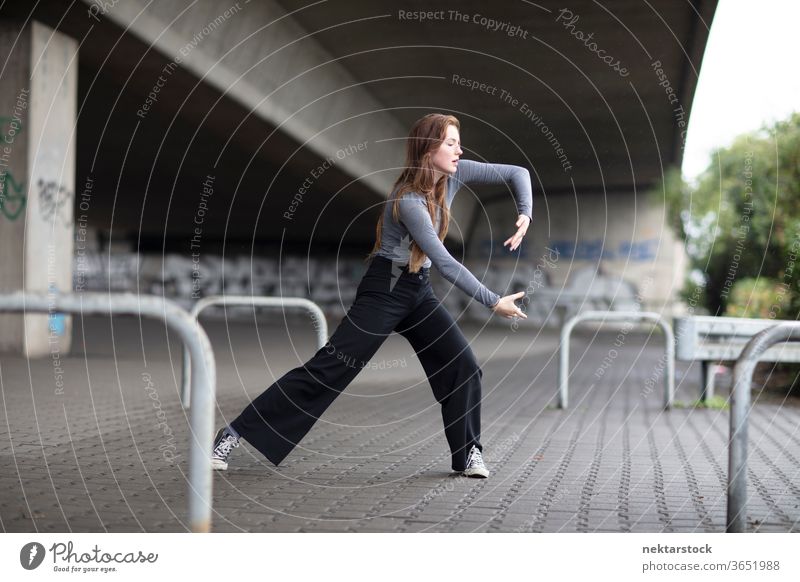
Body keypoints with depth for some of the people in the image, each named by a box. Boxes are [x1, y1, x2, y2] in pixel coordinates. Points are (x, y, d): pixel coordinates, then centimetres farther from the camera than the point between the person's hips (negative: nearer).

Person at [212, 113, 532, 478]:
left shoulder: (454, 174, -3)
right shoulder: (409, 200, -24)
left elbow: (517, 173, 4)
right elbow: (444, 262, -27)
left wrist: (525, 215, -14)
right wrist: (494, 302, -24)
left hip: (419, 290, 7)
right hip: (385, 288, -7)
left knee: (463, 365, -4)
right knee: (329, 367, -9)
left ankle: (467, 452, 11)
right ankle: (236, 432, -4)